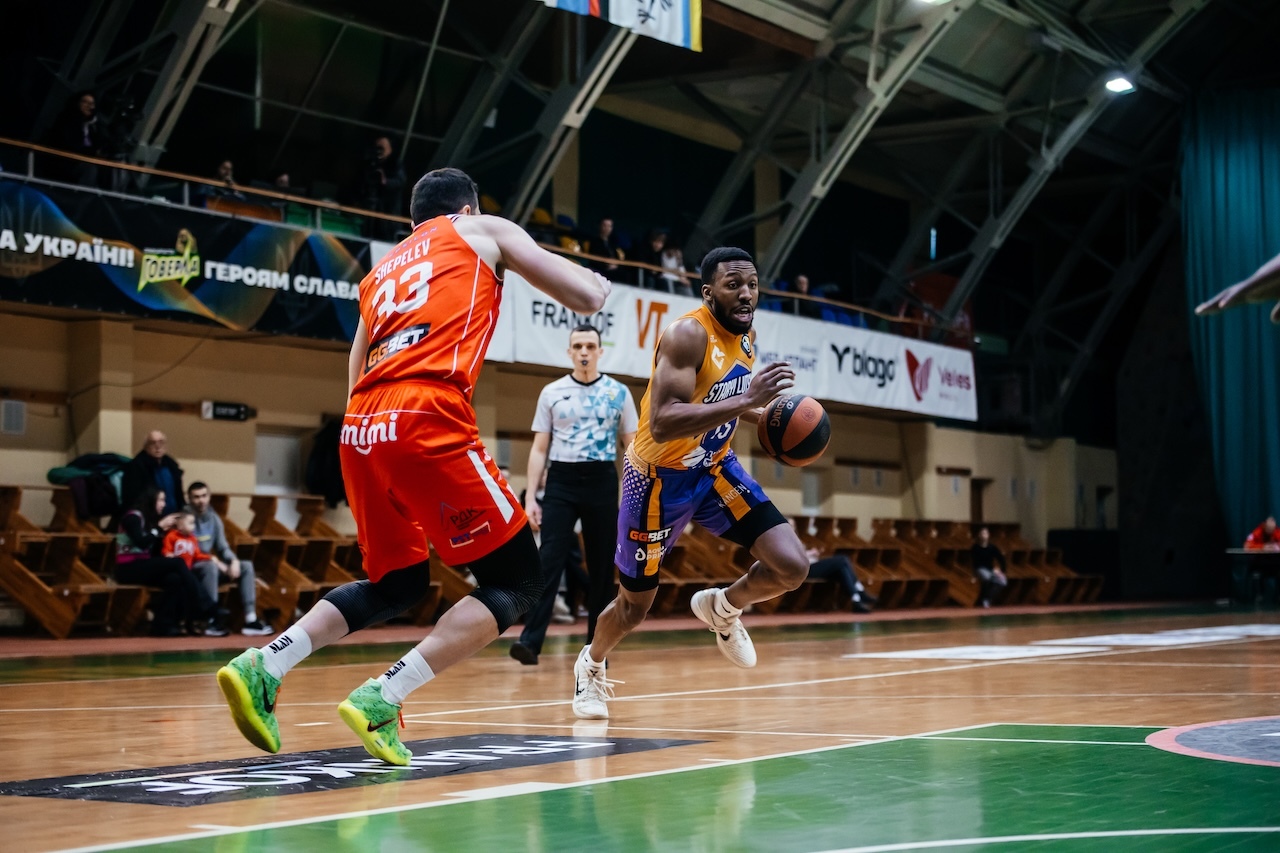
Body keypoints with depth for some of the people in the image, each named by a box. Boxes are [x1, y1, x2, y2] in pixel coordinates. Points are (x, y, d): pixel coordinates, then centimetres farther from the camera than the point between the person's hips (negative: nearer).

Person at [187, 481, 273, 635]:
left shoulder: (214, 519, 9)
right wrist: (216, 562, -20)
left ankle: (250, 619, -13)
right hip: (191, 568, -8)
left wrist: (234, 561, -9)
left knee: (246, 566, -4)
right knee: (210, 567, -37)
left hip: (211, 563, 8)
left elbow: (223, 547, 13)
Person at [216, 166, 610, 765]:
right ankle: (380, 700, -11)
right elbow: (588, 298, 14)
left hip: (360, 429, 7)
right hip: (426, 421, -7)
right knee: (516, 580, 2)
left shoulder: (382, 272, 31)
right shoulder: (484, 230, 17)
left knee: (397, 583, 25)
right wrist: (595, 280, 36)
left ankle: (261, 665, 8)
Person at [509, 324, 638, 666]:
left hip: (602, 481, 1)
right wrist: (530, 496, -2)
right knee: (549, 561, -12)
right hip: (561, 481, -1)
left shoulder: (618, 393, 5)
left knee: (601, 566, 4)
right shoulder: (552, 393, 6)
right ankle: (531, 641, -18)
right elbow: (539, 449, 7)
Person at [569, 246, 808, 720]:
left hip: (714, 468, 6)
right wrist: (746, 400, -44)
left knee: (792, 568, -10)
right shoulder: (687, 335, -27)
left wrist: (762, 415, 0)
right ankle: (591, 666, 41)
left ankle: (721, 609, 21)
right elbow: (662, 424, -39)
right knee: (634, 608, 8)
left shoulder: (745, 336, -2)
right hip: (659, 477, -6)